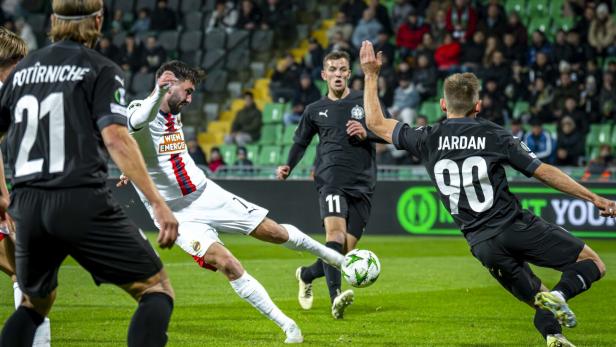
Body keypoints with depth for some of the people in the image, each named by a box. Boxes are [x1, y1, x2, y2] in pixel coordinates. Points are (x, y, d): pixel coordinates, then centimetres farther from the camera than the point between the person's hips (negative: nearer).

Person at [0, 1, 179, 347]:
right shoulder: (101, 69, 1)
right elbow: (115, 138, -12)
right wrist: (158, 203, -15)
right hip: (82, 202, -6)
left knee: (35, 303, 26)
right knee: (158, 290, 2)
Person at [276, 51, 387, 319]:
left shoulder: (365, 101, 10)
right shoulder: (315, 111, 14)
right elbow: (301, 141, 26)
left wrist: (367, 134, -9)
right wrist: (288, 167, 9)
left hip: (362, 185, 1)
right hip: (331, 180, -1)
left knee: (345, 249, 0)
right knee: (335, 231, -28)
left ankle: (307, 274, 31)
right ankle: (335, 297, -42)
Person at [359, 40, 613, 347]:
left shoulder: (427, 140, 3)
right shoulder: (496, 136, -2)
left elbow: (376, 123, 16)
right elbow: (544, 172, -1)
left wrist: (371, 76, 26)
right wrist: (595, 199, 5)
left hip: (482, 245, 4)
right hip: (517, 227, -4)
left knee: (539, 302, 20)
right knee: (592, 264, 5)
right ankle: (561, 293, -24)